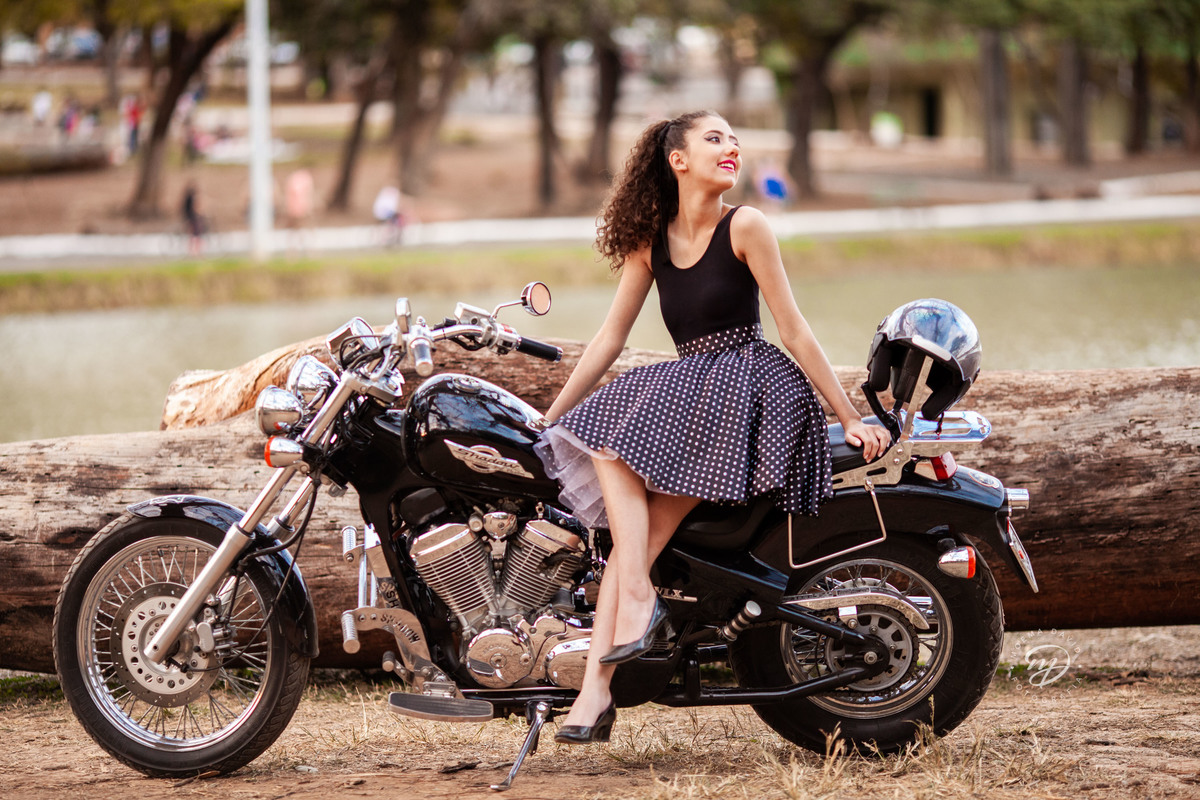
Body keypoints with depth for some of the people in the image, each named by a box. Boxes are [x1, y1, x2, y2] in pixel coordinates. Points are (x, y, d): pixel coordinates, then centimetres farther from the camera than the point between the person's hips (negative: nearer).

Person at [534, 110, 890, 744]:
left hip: (752, 381, -4)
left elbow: (793, 331, -2)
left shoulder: (745, 227, -3)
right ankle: (596, 689, -27)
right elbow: (609, 339, 15)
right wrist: (547, 419, 13)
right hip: (687, 383, 4)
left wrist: (850, 417, -4)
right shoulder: (649, 240, 11)